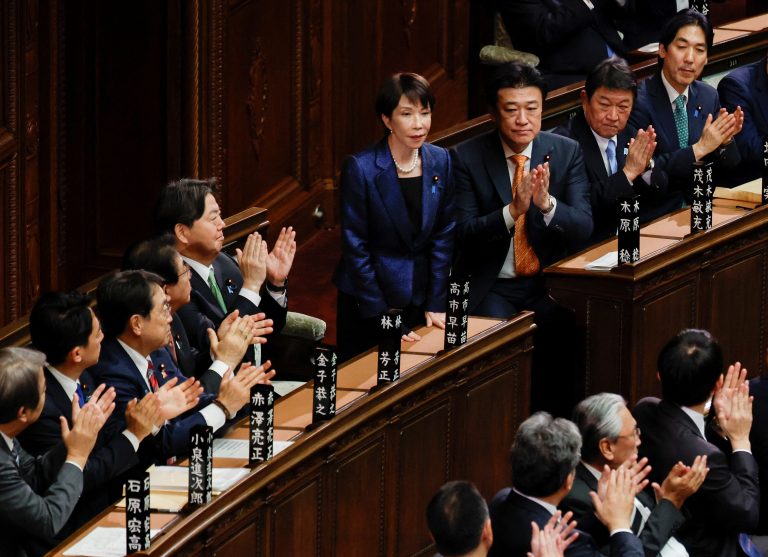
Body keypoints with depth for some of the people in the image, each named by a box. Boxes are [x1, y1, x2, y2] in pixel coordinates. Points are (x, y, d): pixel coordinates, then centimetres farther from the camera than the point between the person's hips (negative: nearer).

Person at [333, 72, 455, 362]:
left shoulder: (440, 162, -1)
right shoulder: (361, 169, -16)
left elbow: (443, 236, 4)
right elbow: (355, 247, -13)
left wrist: (436, 304, -1)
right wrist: (381, 315, -13)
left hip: (418, 298, 4)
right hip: (366, 300, -4)